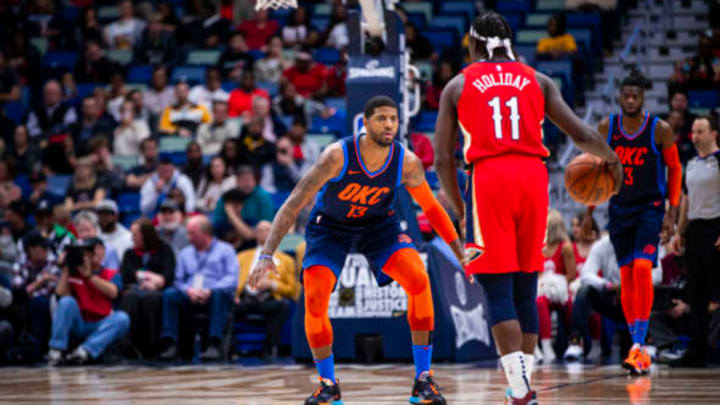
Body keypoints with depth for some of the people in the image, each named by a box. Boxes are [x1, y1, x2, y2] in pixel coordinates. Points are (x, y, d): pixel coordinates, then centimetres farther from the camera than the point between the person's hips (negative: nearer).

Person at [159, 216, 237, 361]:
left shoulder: (225, 250, 12)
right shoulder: (185, 253, 25)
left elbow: (232, 278, -3)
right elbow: (178, 280, 14)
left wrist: (210, 290, -18)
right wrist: (188, 290, -10)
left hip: (214, 296, -3)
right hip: (190, 297, 3)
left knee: (220, 293, -37)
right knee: (169, 294, -26)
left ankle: (214, 345, -44)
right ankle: (170, 345, -34)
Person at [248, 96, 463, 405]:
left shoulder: (407, 162, -21)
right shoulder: (337, 156, -31)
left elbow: (431, 208, -2)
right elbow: (293, 205, -28)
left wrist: (461, 253, -1)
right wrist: (266, 255, -36)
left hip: (379, 224, 2)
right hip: (330, 226, -2)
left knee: (418, 280, -21)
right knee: (314, 300, -20)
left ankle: (423, 380, -10)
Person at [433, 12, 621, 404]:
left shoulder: (458, 86, 11)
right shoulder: (537, 81, 15)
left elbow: (443, 159, 7)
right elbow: (581, 134, 9)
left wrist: (458, 206, 21)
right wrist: (610, 159, 29)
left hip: (488, 179, -3)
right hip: (533, 178, 3)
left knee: (498, 291, -3)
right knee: (526, 288, 15)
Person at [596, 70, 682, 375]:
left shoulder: (660, 130, -8)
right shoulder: (606, 128, -2)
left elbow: (674, 169, 0)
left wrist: (672, 213, -4)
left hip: (650, 208, -3)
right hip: (619, 209, 3)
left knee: (642, 269, -20)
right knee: (626, 277, 3)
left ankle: (639, 345, -19)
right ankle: (638, 350, 10)